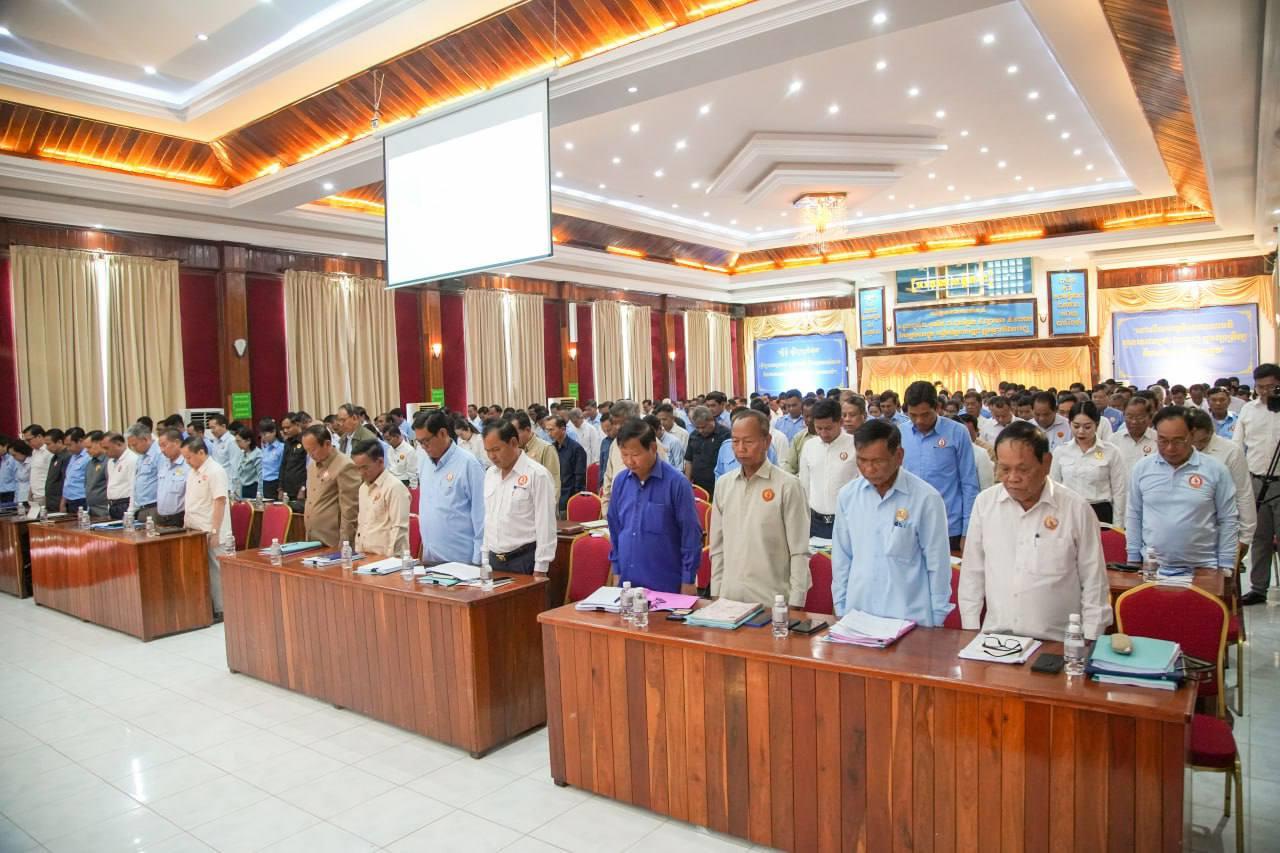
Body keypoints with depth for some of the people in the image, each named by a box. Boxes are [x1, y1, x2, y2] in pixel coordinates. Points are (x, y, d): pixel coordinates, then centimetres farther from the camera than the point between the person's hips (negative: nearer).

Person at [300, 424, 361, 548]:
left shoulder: (345, 466, -15)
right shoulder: (313, 465, 12)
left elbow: (349, 510, -16)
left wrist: (344, 545, -16)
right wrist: (308, 534, 18)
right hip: (312, 540, 8)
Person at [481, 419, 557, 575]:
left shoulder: (537, 475, -12)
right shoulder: (490, 474, 10)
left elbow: (545, 526, -12)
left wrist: (540, 569, -13)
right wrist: (484, 559, 14)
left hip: (525, 560, -6)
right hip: (494, 560, 6)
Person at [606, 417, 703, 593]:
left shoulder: (676, 482, -13)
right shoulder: (621, 481, 2)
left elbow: (691, 534, -9)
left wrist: (688, 581, -7)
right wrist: (616, 570, 12)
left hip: (666, 585, -4)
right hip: (627, 582, 5)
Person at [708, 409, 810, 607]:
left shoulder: (788, 486, -9)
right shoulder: (723, 484, 5)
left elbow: (799, 552, -8)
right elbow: (717, 546, 11)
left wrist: (795, 604, -10)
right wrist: (715, 593, 8)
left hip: (772, 601, -4)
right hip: (729, 597, 4)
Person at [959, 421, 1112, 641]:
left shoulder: (1076, 509, -3)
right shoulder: (984, 503, 2)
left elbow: (1094, 585, 3)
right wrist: (971, 633, 6)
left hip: (1057, 642, -1)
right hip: (995, 638, 1)